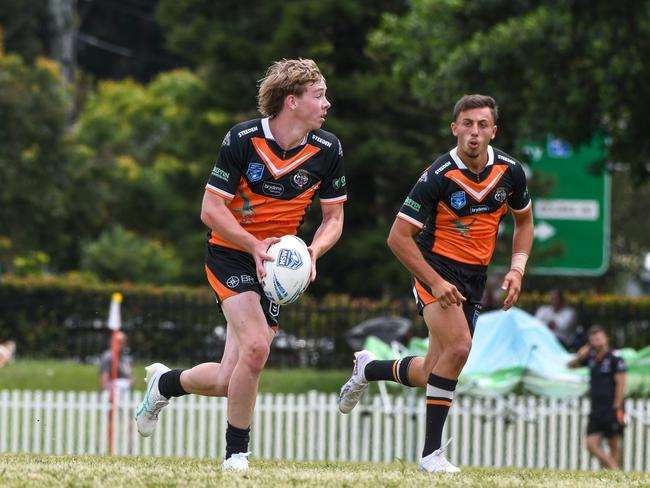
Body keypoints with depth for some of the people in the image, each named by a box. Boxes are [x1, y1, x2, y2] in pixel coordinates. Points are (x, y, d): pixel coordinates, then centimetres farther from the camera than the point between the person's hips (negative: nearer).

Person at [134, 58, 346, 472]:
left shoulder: (327, 149, -6)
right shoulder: (243, 139, -16)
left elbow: (334, 218, 3)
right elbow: (212, 209, -12)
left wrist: (311, 253, -17)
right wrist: (255, 245, -26)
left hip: (277, 264, 4)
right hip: (230, 254, -4)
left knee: (227, 381, -2)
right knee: (256, 346, -26)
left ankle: (164, 382, 31)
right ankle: (237, 453, -7)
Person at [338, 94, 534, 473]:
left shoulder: (510, 171, -4)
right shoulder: (438, 176, -19)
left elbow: (524, 221, 14)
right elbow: (399, 236, -16)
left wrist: (517, 269, -1)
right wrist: (434, 282, -23)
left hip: (474, 278, 6)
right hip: (437, 270, -6)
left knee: (432, 375, 9)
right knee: (458, 346, -28)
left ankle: (369, 369, 40)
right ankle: (431, 452, -19)